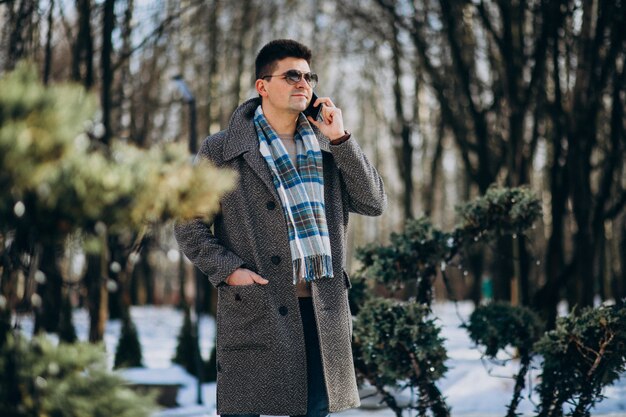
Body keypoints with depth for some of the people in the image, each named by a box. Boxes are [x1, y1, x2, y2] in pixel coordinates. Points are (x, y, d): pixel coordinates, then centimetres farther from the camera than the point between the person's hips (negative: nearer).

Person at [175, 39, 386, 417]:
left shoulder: (328, 148, 15)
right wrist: (227, 270, -10)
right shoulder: (222, 151, 2)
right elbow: (188, 223, 3)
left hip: (322, 310, 4)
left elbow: (374, 204, 5)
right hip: (255, 311, -4)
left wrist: (341, 139, -2)